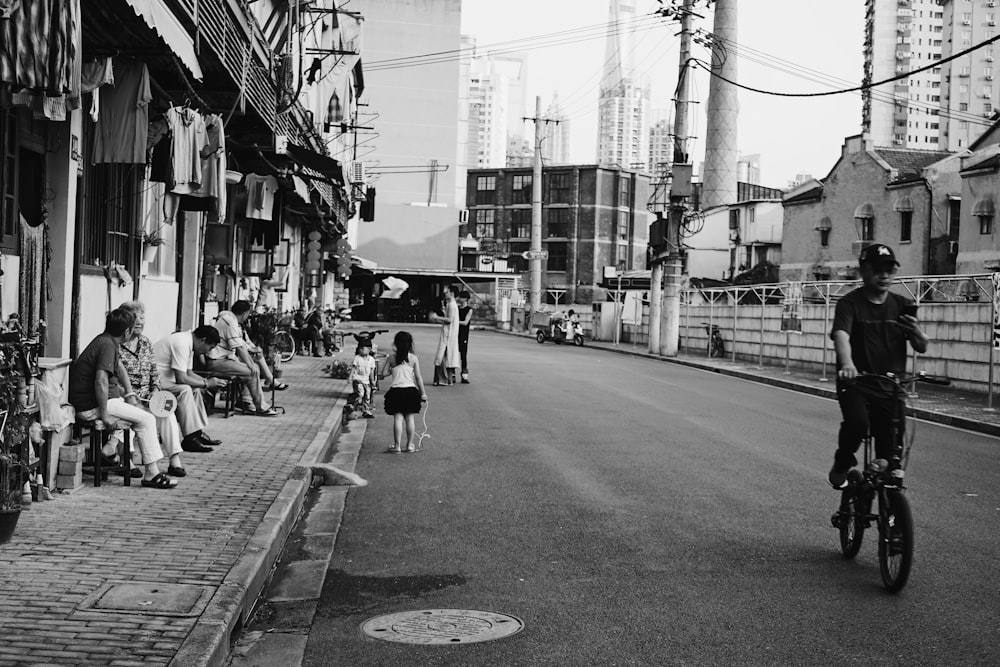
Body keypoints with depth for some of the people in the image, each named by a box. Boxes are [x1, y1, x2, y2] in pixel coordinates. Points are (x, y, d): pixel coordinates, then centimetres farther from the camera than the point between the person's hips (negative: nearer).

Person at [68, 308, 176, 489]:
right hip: (91, 407, -10)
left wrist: (129, 394, 17)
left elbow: (119, 367, 25)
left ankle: (110, 447, 14)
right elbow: (101, 381, -31)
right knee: (146, 419, -9)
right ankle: (151, 474, -9)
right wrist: (104, 414, -25)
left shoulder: (105, 340, 11)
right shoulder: (107, 346, -20)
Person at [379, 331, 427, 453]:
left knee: (398, 418, 0)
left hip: (396, 390, 0)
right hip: (411, 390, 1)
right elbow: (418, 377, 0)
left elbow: (383, 374, -1)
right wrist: (423, 393, 6)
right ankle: (410, 445, 13)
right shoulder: (413, 358, -2)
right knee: (410, 418, 8)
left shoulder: (391, 358, -2)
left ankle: (397, 445, 0)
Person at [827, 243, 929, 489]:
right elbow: (841, 335, -25)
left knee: (889, 455, 0)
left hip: (890, 388, 3)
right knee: (857, 422, -31)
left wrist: (917, 332, -21)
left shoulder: (902, 305, 7)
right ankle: (842, 464, -1)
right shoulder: (850, 303, -6)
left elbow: (922, 348, 4)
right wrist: (847, 364, -46)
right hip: (855, 384, -3)